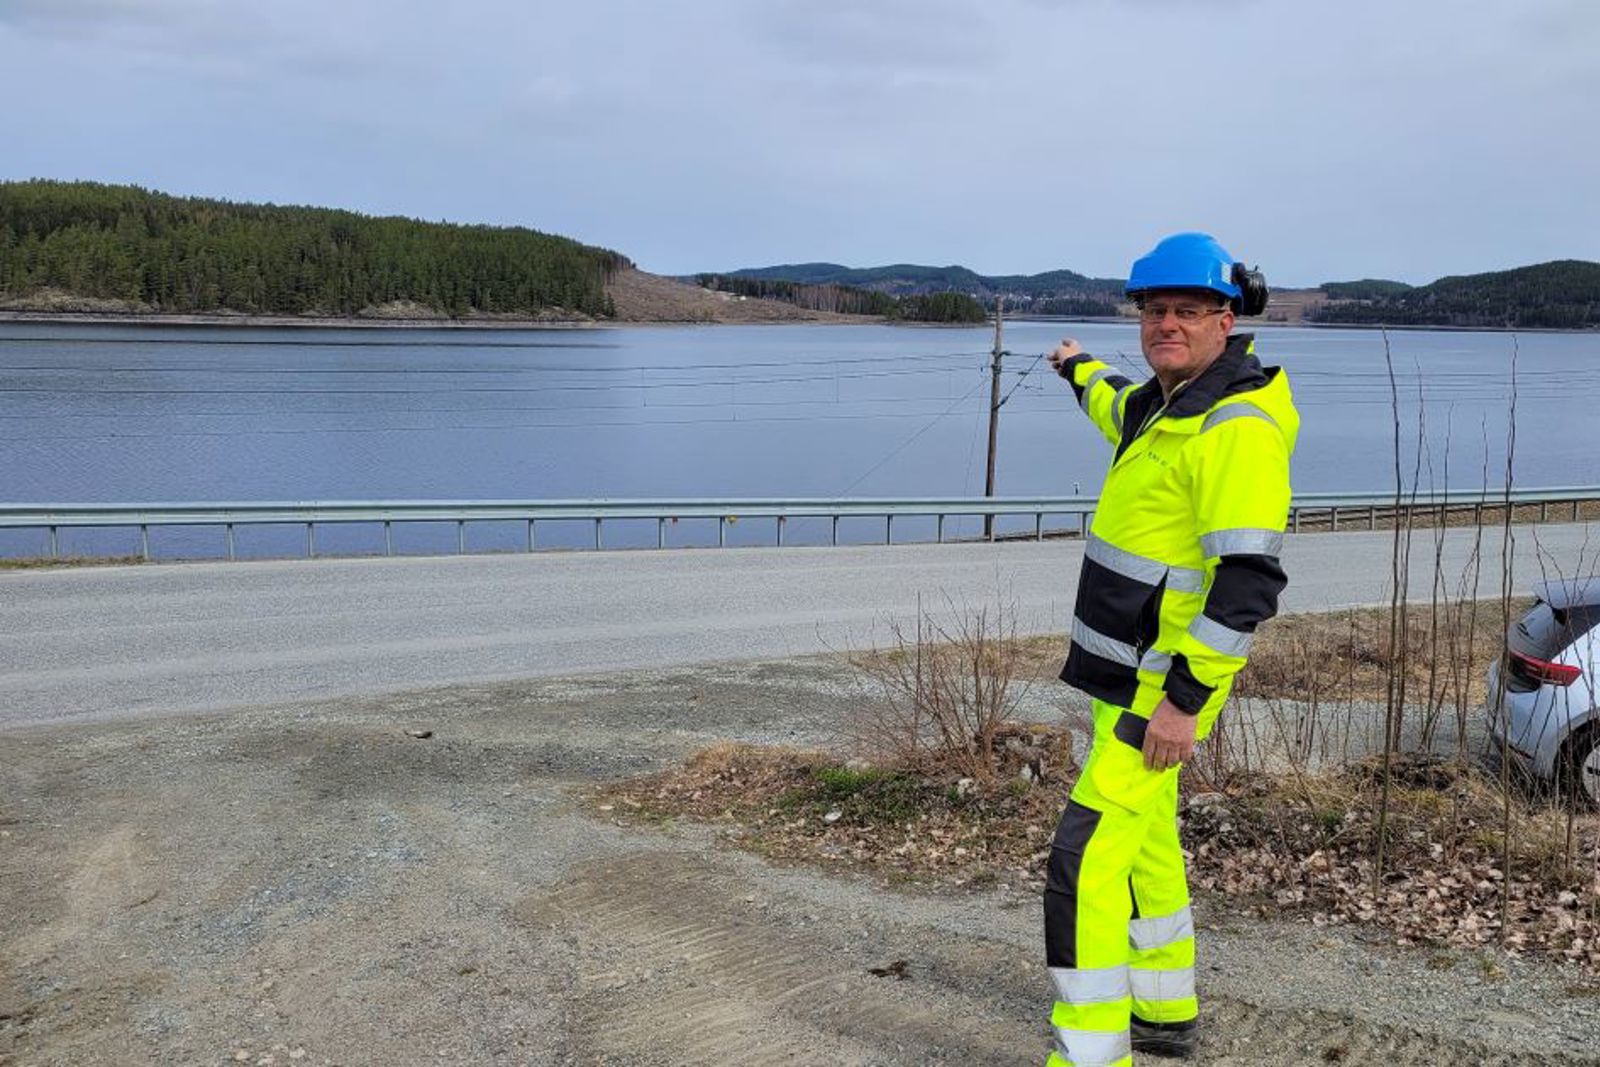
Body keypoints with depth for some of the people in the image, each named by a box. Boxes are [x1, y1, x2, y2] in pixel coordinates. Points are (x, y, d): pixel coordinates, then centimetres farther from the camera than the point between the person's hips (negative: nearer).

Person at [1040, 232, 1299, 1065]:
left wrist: (1184, 700, -27)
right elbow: (1126, 412, 35)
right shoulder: (1169, 401, 8)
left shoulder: (1237, 427, -22)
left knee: (1085, 858, -11)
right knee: (1142, 840, 20)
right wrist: (1081, 371, 55)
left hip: (1164, 683, -10)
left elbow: (1250, 581, -27)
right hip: (1133, 668, 10)